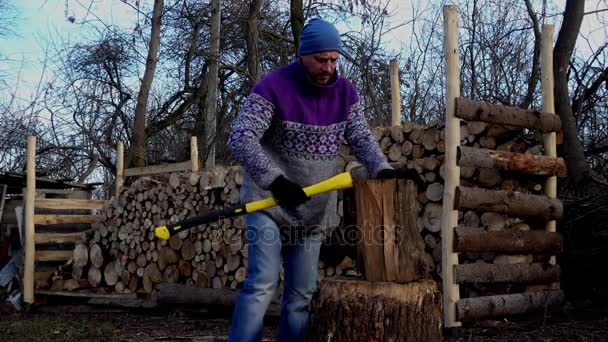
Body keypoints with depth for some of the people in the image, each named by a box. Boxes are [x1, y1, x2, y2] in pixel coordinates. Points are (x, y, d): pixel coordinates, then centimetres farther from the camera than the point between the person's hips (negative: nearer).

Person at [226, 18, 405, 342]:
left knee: (302, 293, 6)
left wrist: (381, 168, -19)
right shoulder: (274, 86, -13)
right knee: (263, 282, -16)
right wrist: (274, 180, -33)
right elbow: (240, 138, -20)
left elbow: (361, 137, 3)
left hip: (313, 207, 5)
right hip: (269, 200, -5)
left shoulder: (345, 92, 4)